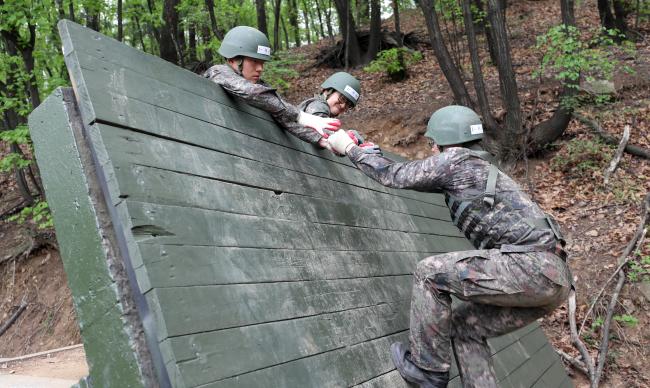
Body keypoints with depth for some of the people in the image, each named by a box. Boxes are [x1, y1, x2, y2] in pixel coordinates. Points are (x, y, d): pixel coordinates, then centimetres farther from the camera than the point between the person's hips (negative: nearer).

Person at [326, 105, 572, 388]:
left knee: (430, 273, -3)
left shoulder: (455, 158, 0)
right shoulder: (475, 169, 27)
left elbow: (396, 176, 6)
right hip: (549, 274, 10)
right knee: (465, 325, 17)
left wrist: (350, 149, 18)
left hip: (532, 265, -10)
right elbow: (418, 177, 38)